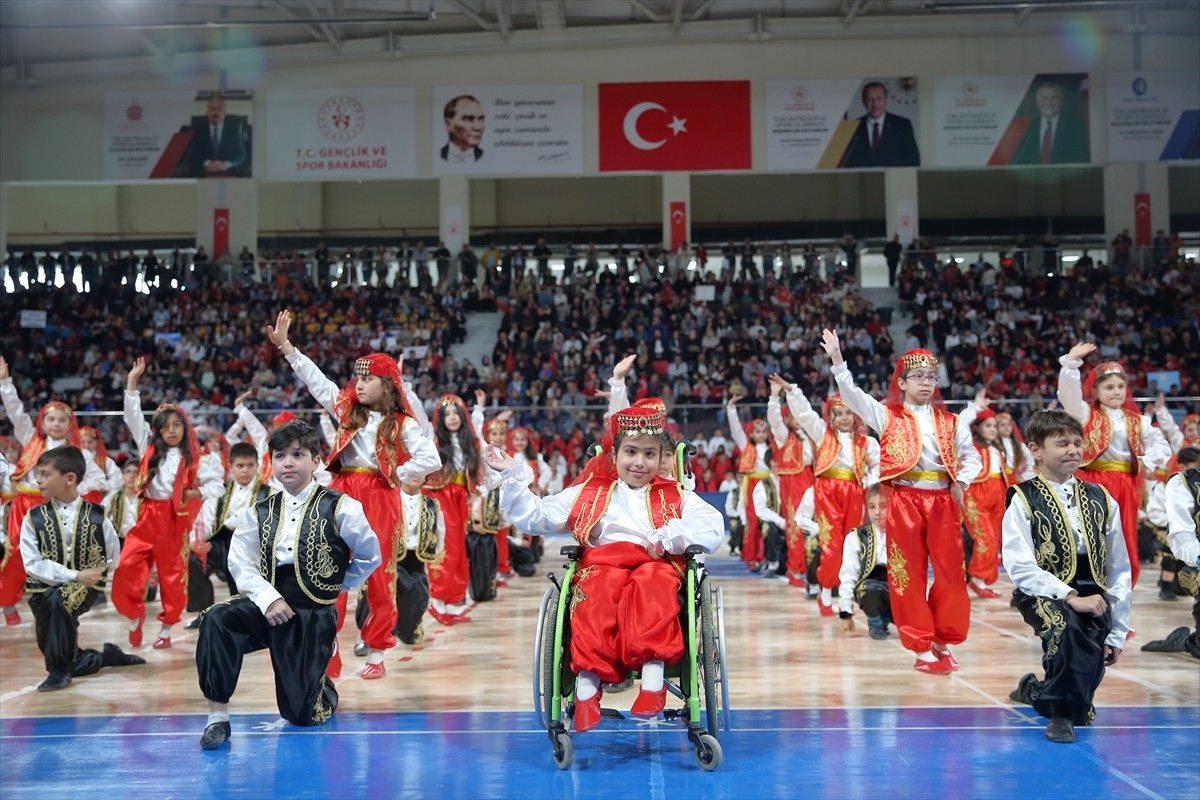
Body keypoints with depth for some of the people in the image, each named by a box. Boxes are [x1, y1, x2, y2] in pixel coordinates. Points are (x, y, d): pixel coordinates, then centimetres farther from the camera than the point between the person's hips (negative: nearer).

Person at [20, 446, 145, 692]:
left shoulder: (97, 516, -4)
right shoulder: (33, 518, -4)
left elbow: (113, 558, 8)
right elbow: (33, 564, -11)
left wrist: (91, 577, -6)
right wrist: (75, 576, -20)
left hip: (84, 591, -3)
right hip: (45, 590, 3)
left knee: (56, 600, -33)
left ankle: (59, 668, -15)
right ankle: (107, 656, 33)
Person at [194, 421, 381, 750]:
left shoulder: (340, 508, -5)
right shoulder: (258, 513, 5)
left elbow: (370, 556, 5)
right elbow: (241, 564, -4)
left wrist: (335, 586, 7)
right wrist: (268, 599, -19)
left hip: (313, 615, -2)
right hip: (268, 604, 2)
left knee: (302, 714, 0)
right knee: (216, 619, -31)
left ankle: (322, 689, 37)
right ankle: (218, 715, -21)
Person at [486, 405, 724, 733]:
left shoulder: (675, 496, 24)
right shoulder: (589, 493, 26)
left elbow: (713, 527, 6)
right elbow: (536, 516, 21)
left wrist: (669, 536, -10)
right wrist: (511, 477, 10)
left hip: (656, 565, 0)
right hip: (602, 563, 1)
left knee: (653, 583, -37)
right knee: (598, 591, -35)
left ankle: (653, 676, -49)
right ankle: (587, 683, -43)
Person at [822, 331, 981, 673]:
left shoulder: (948, 422, 12)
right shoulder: (888, 416, 5)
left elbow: (971, 457, 16)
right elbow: (852, 394, -6)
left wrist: (961, 482, -2)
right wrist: (837, 360, -18)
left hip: (943, 500, 3)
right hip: (904, 500, -2)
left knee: (950, 572, 3)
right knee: (909, 575, 0)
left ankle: (943, 642, 18)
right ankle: (922, 648, 8)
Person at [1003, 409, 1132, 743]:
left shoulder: (1101, 500, 8)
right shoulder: (1024, 501, -4)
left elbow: (1119, 570, 12)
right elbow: (1020, 567, -13)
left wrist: (1117, 632, 10)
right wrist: (1070, 597, -23)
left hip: (1094, 599, 5)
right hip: (1045, 596, -5)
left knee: (1085, 681, 0)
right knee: (1067, 623, -37)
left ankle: (1035, 692, 38)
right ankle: (1062, 713, -13)